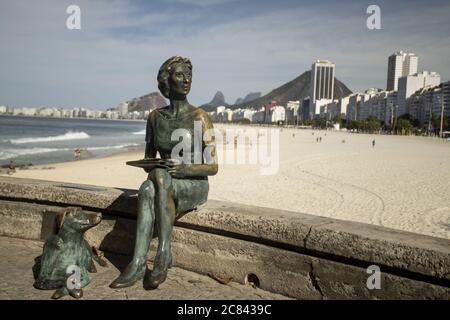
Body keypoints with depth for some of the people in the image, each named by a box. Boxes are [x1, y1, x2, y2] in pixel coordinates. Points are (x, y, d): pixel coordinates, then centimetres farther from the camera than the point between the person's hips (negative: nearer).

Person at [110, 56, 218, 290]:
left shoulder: (200, 117, -7)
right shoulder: (155, 117, 5)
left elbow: (213, 167, -7)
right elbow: (148, 157, 14)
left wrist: (187, 169, -25)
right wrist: (150, 169, -9)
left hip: (195, 187, -3)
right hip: (164, 183, 3)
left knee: (161, 176, -35)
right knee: (147, 189, -33)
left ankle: (163, 258, -30)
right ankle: (138, 264, -35)